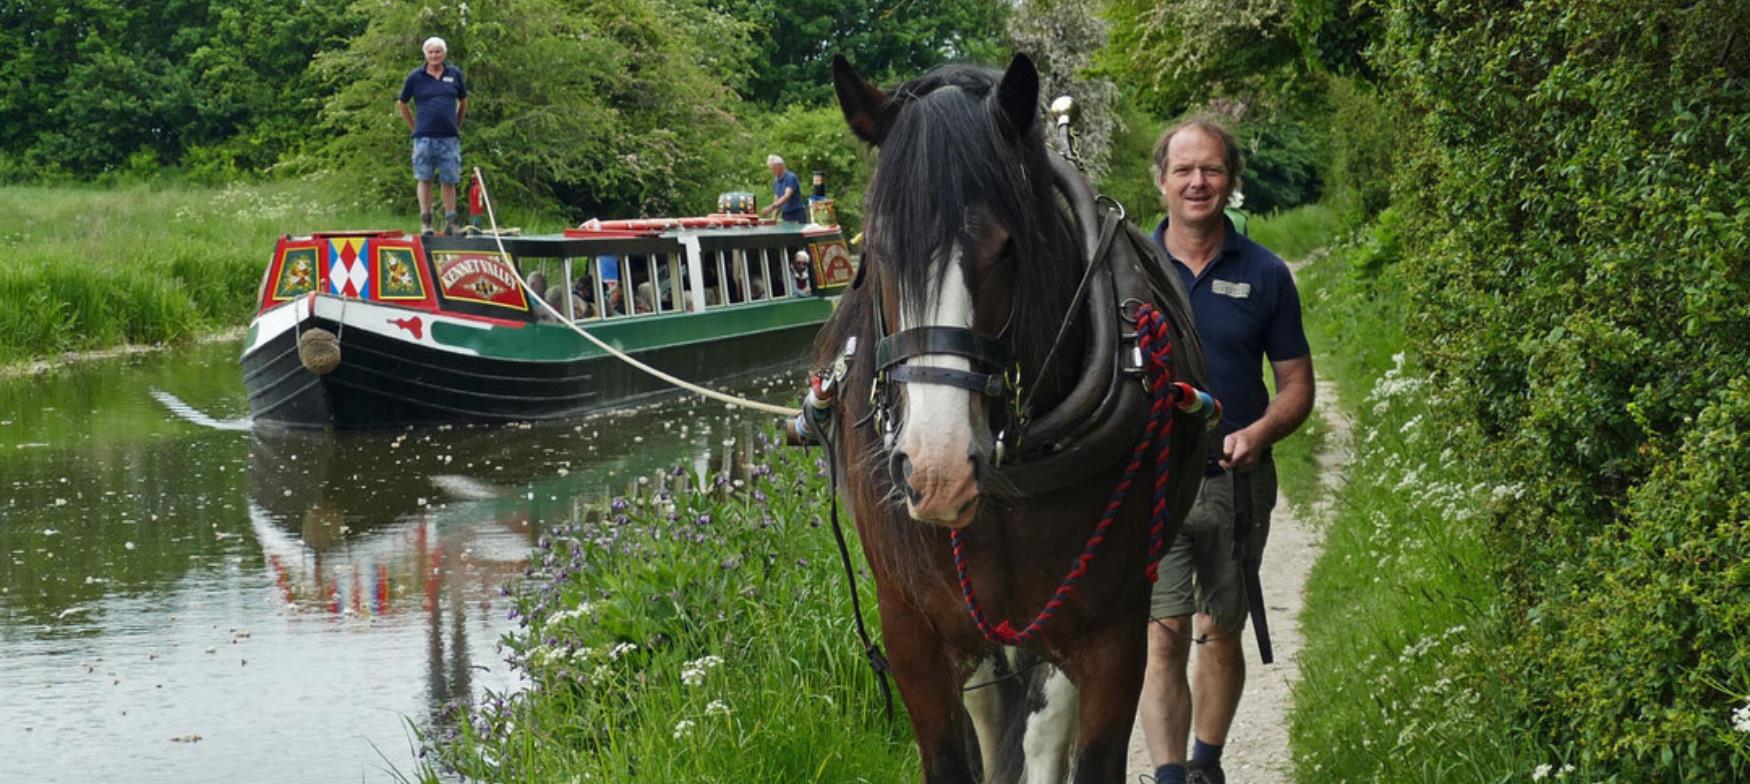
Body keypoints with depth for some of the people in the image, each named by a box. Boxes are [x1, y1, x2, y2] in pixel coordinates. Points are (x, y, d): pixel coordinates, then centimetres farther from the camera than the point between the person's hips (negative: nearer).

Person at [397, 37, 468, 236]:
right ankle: (425, 222, 3)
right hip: (424, 137, -2)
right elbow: (402, 104, 10)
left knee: (449, 181, 5)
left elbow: (463, 101, 20)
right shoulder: (415, 77, 1)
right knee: (425, 179, 0)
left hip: (449, 137, 2)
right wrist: (414, 127, 7)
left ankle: (451, 222, 10)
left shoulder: (454, 74, 7)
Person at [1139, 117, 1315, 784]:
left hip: (1236, 483, 1)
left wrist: (1259, 433, -15)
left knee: (1221, 634, 11)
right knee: (1163, 635, -12)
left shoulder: (1265, 275, 1)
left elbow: (1297, 385, 4)